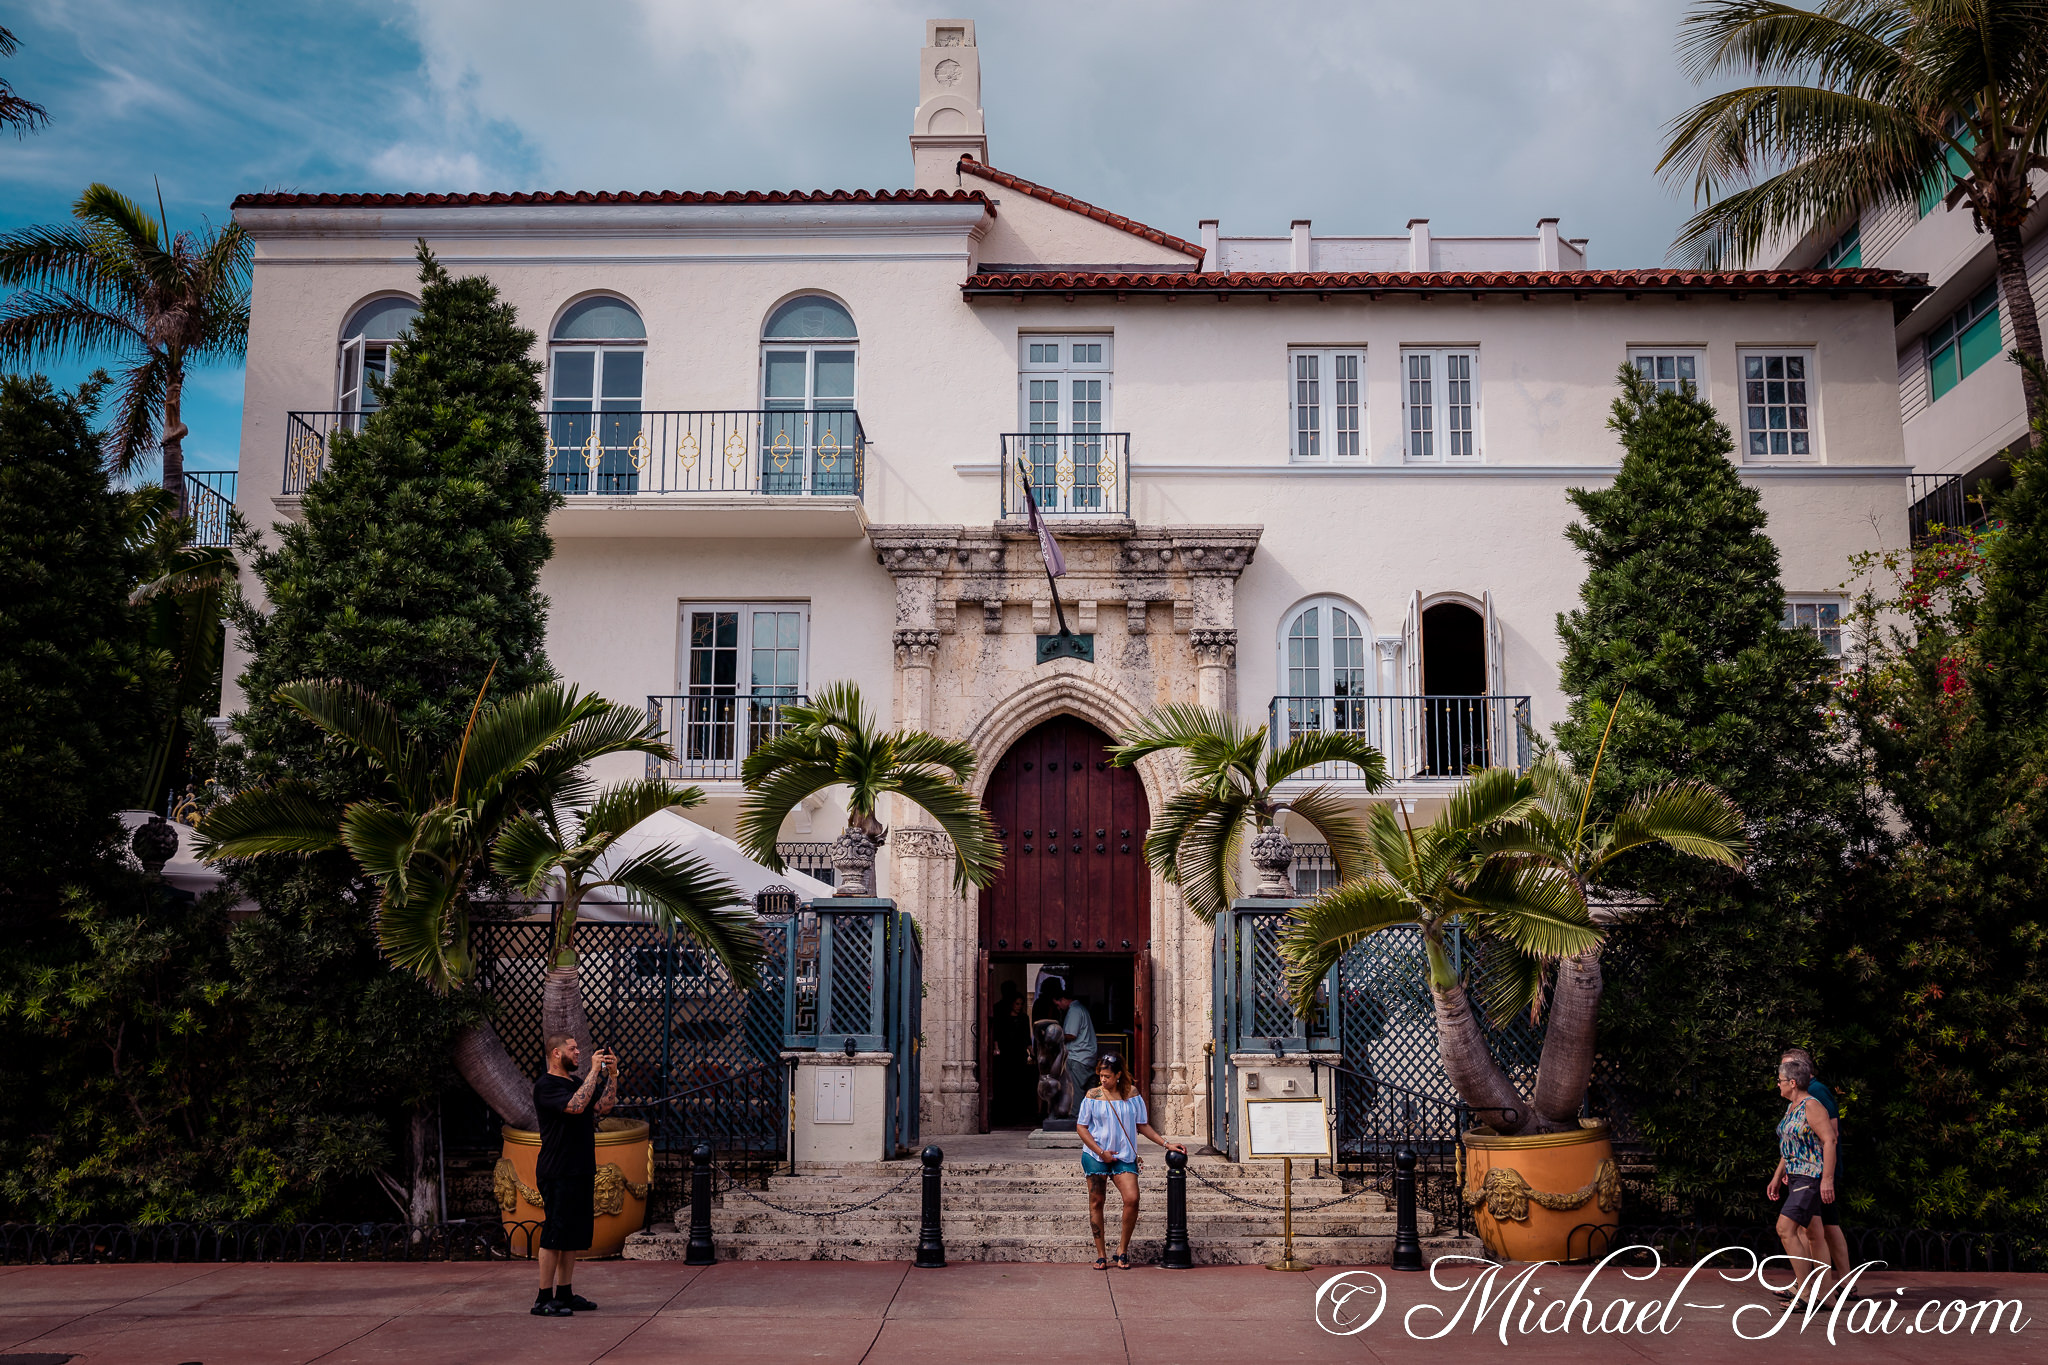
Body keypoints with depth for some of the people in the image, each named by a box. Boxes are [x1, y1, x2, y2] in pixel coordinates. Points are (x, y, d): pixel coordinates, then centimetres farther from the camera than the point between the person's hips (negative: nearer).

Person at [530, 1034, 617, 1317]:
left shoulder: (575, 1082, 17)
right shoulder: (546, 1086, -11)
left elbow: (604, 1106, 13)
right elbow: (576, 1105, -25)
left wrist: (612, 1075, 2)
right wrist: (594, 1071, -20)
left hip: (581, 1171, 9)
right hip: (557, 1173, -9)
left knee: (575, 1235, 11)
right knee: (555, 1234, -7)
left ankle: (564, 1293, 18)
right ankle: (544, 1299, -3)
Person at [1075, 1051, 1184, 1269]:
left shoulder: (1132, 1094, 2)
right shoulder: (1093, 1096, -1)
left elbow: (1142, 1125, 10)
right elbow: (1081, 1126, 0)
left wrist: (1166, 1144, 4)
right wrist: (1101, 1152, -7)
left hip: (1124, 1156, 1)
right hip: (1096, 1156, -1)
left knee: (1132, 1199, -14)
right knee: (1096, 1202, 0)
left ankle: (1122, 1249, 3)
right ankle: (1101, 1254, 11)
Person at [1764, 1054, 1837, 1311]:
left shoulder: (1812, 1106, -14)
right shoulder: (1791, 1108, 15)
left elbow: (1830, 1141, -19)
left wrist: (1827, 1179, -23)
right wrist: (1777, 1177, 21)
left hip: (1811, 1177, -10)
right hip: (1796, 1177, 10)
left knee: (1785, 1229, -15)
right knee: (1814, 1234, 10)